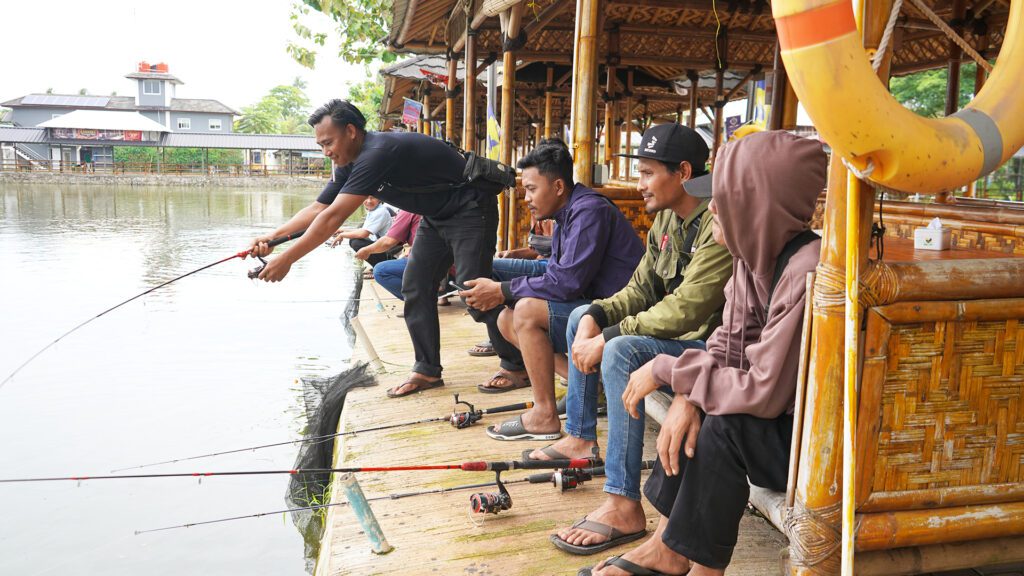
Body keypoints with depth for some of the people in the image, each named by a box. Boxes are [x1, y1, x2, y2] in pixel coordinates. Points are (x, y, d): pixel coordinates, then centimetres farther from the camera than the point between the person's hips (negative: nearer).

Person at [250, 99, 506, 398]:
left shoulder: (377, 153, -29)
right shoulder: (349, 164, 2)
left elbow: (333, 217, -32)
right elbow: (318, 208, 5)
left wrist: (286, 259, -29)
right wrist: (272, 237, -8)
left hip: (469, 208, -10)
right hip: (436, 216, 10)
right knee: (415, 288, 4)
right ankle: (428, 371, 10)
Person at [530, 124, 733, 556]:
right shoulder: (666, 217, 6)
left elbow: (686, 309, -30)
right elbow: (639, 290, 8)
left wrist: (606, 338, -25)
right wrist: (595, 318, -11)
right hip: (674, 334, 10)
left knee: (622, 351, -34)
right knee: (582, 317, 14)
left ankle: (624, 507, -28)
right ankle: (580, 437, 19)